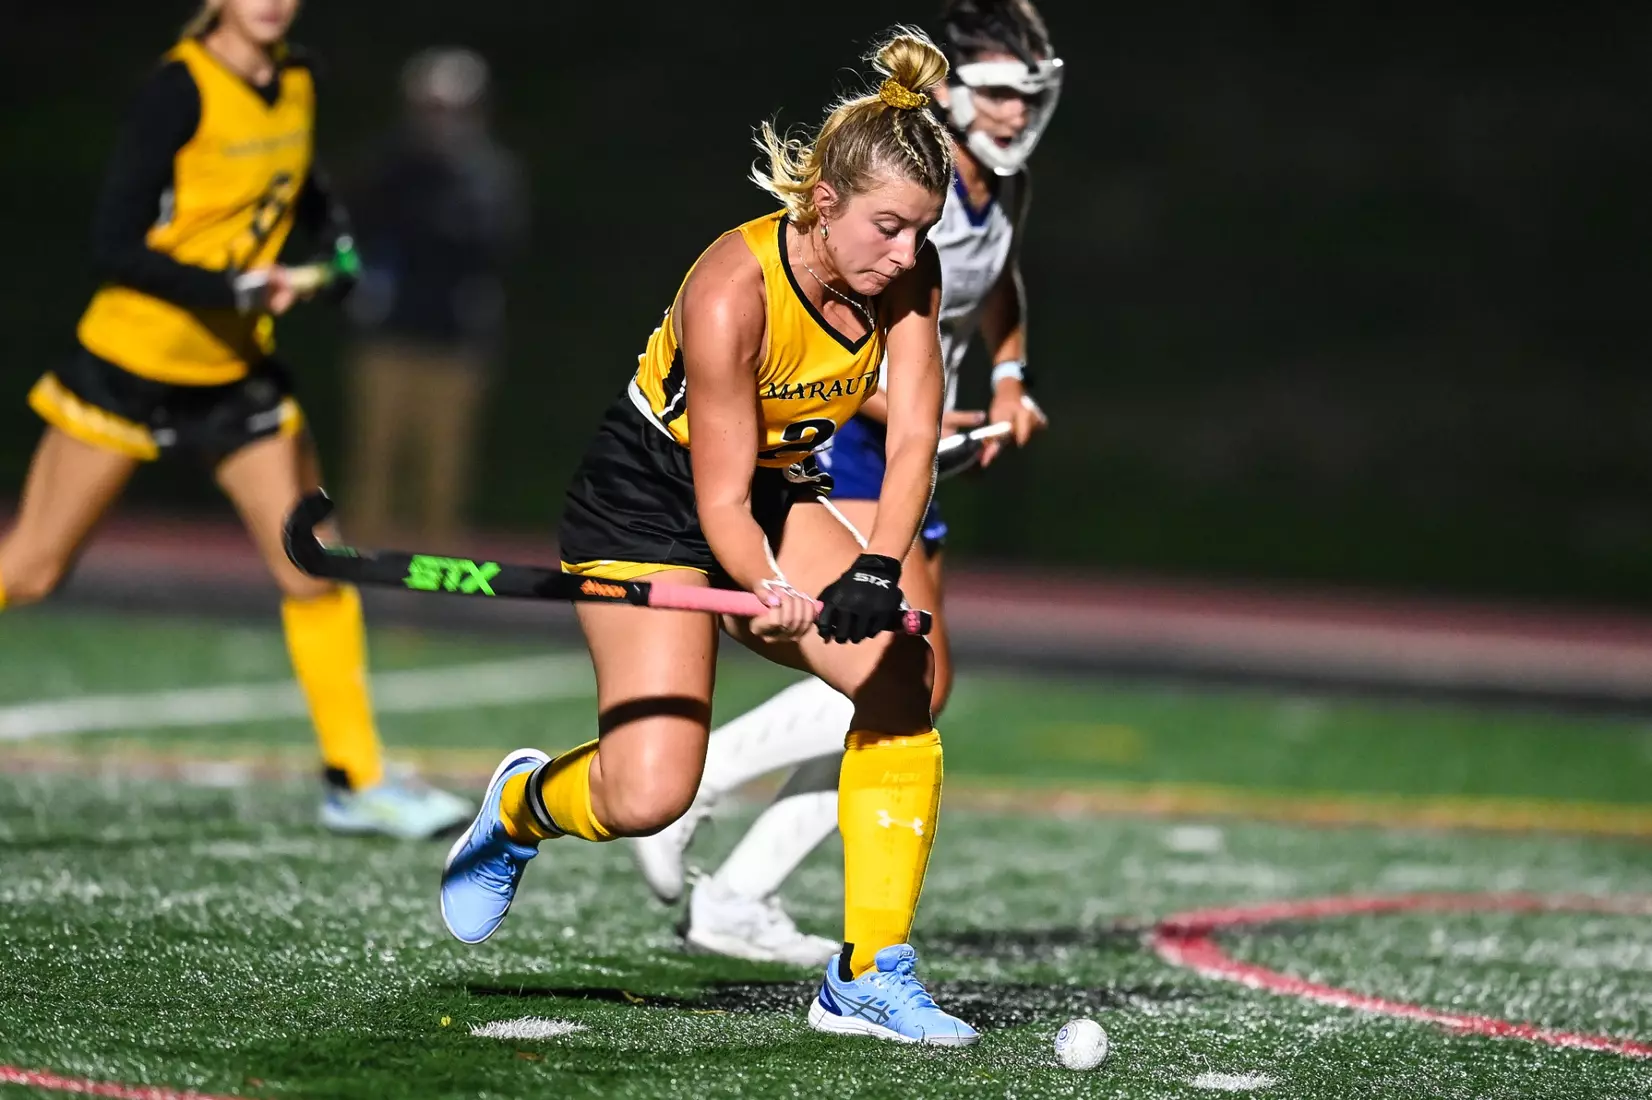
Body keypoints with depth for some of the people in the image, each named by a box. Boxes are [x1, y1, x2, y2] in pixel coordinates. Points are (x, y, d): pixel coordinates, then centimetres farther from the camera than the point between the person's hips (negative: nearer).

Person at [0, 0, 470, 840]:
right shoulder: (179, 91, -19)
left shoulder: (296, 84, 1)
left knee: (313, 567, 0)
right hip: (130, 362, -6)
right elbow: (114, 249, -22)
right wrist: (230, 289, -30)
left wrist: (338, 239, 3)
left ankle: (356, 780, 8)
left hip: (237, 371, 6)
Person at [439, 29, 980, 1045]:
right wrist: (770, 593, -47)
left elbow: (913, 439, -18)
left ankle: (869, 977, -11)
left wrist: (877, 571, -35)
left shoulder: (908, 275, -13)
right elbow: (720, 499, -28)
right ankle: (523, 801, 22)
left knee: (903, 673, -19)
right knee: (648, 796, -17)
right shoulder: (732, 293, -30)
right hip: (648, 501, -6)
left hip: (781, 498, 6)